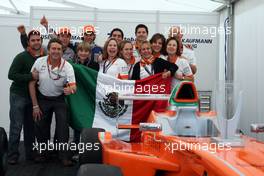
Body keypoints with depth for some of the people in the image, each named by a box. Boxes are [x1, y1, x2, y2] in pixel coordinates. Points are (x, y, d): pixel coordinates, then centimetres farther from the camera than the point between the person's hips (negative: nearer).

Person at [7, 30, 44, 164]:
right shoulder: (21, 57, -13)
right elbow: (11, 75, -19)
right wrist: (31, 76, -23)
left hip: (33, 96, 5)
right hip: (18, 95, -4)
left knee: (30, 126, 11)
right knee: (16, 126, -2)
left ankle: (30, 154, 21)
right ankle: (13, 156, 8)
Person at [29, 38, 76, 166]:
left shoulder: (67, 66, -18)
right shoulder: (39, 62, -15)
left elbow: (73, 86, -24)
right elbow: (32, 84, -9)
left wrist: (70, 89, -50)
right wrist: (35, 106, -9)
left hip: (59, 99, -1)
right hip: (42, 99, 1)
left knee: (63, 126, -11)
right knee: (40, 126, 6)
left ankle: (63, 155, 1)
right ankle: (43, 153, 27)